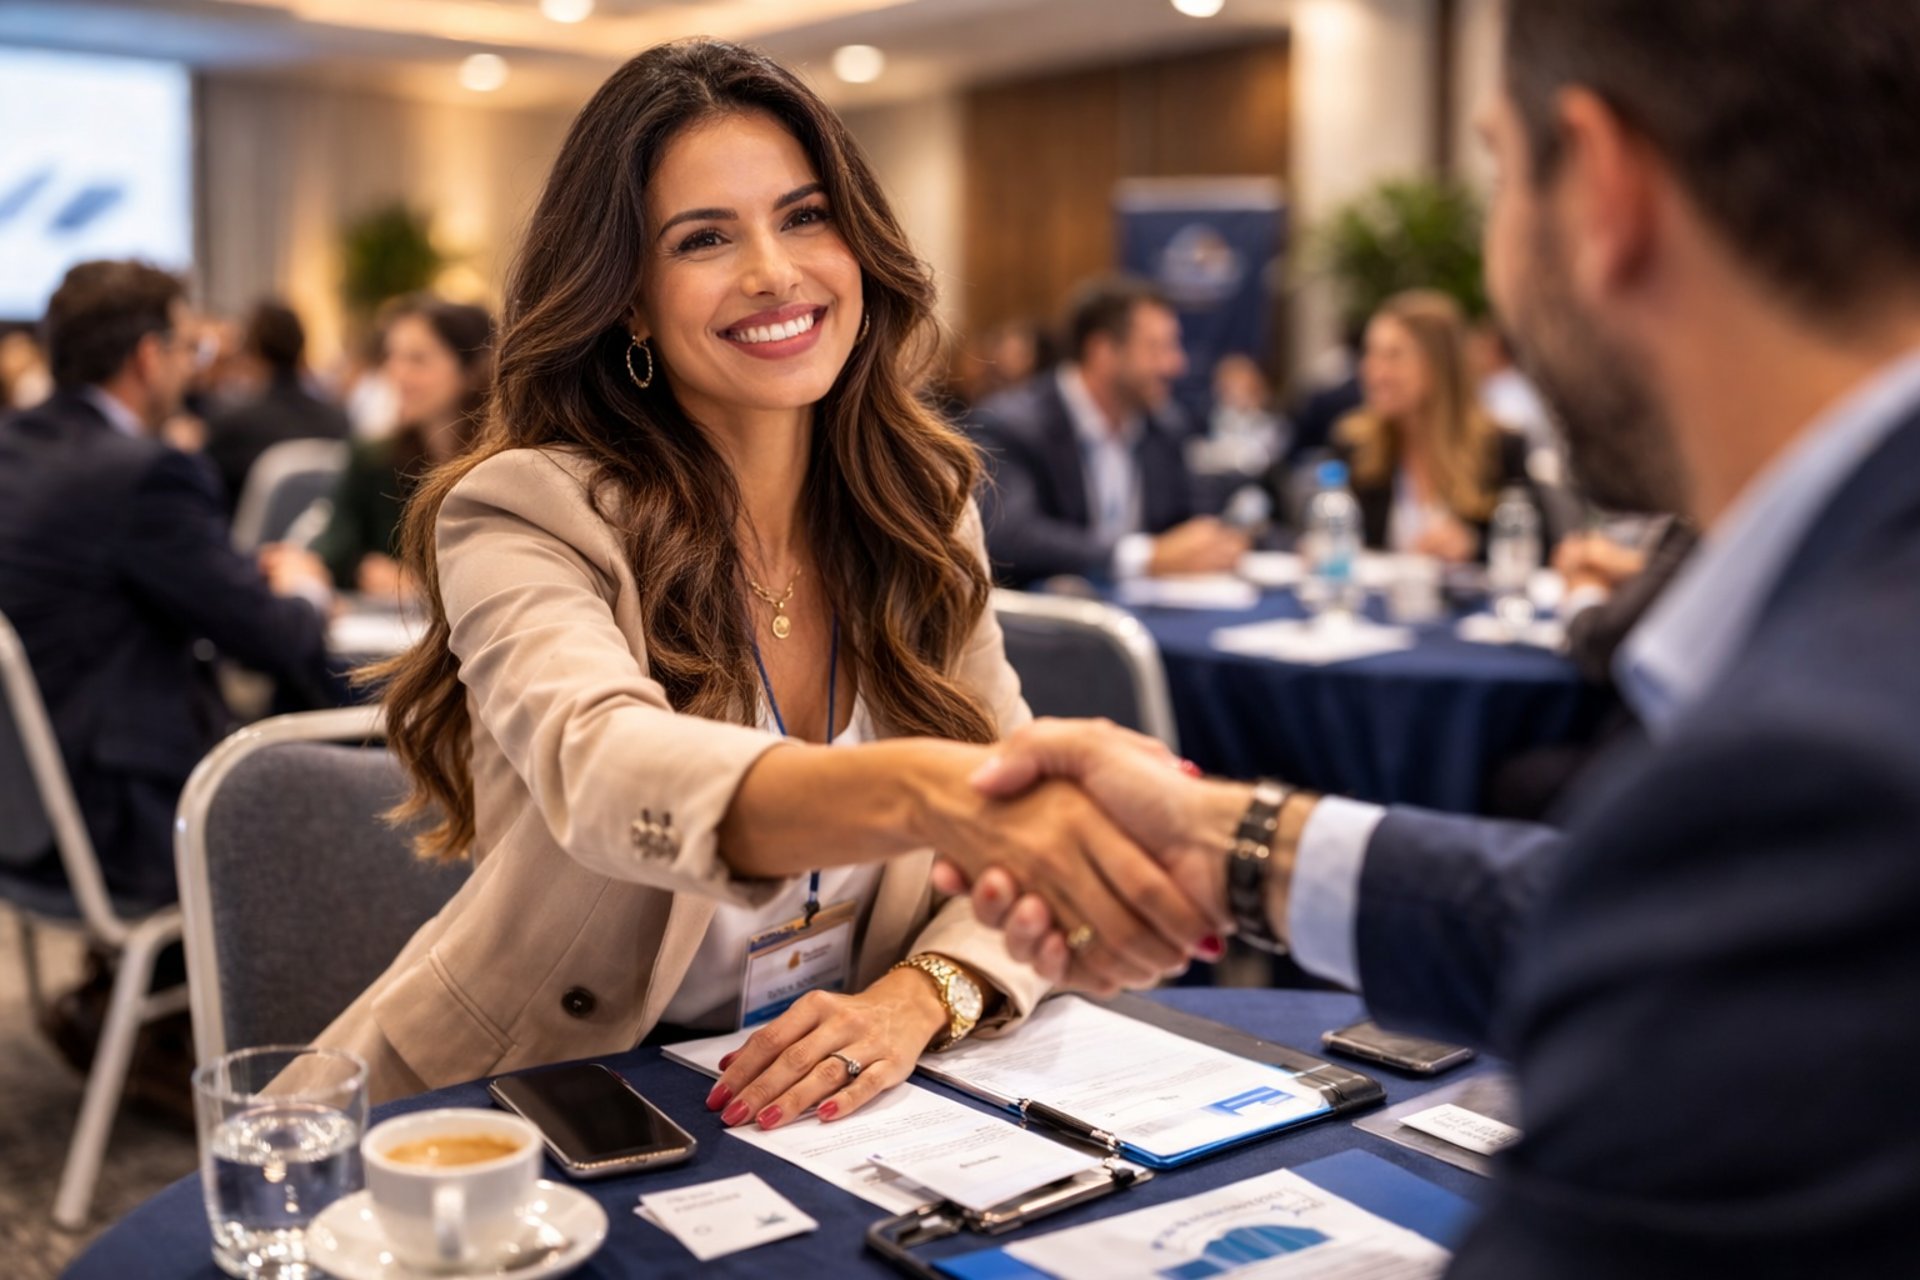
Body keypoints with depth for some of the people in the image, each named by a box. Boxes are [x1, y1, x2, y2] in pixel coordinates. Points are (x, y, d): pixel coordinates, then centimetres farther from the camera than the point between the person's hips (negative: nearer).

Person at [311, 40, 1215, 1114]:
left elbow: (1028, 835, 2)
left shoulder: (923, 502, 2)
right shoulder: (523, 516, -12)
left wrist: (918, 995, -19)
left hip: (825, 1106, 3)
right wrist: (930, 788, -52)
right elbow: (600, 768, -34)